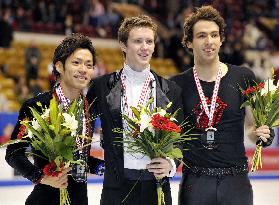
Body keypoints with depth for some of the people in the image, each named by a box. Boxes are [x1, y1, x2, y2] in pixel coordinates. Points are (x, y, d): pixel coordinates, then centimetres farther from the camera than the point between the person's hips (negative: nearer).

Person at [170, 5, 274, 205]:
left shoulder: (243, 78, 2)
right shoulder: (178, 84, 4)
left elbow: (250, 126, 10)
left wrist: (261, 133, -10)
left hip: (236, 181, 0)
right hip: (195, 182, 0)